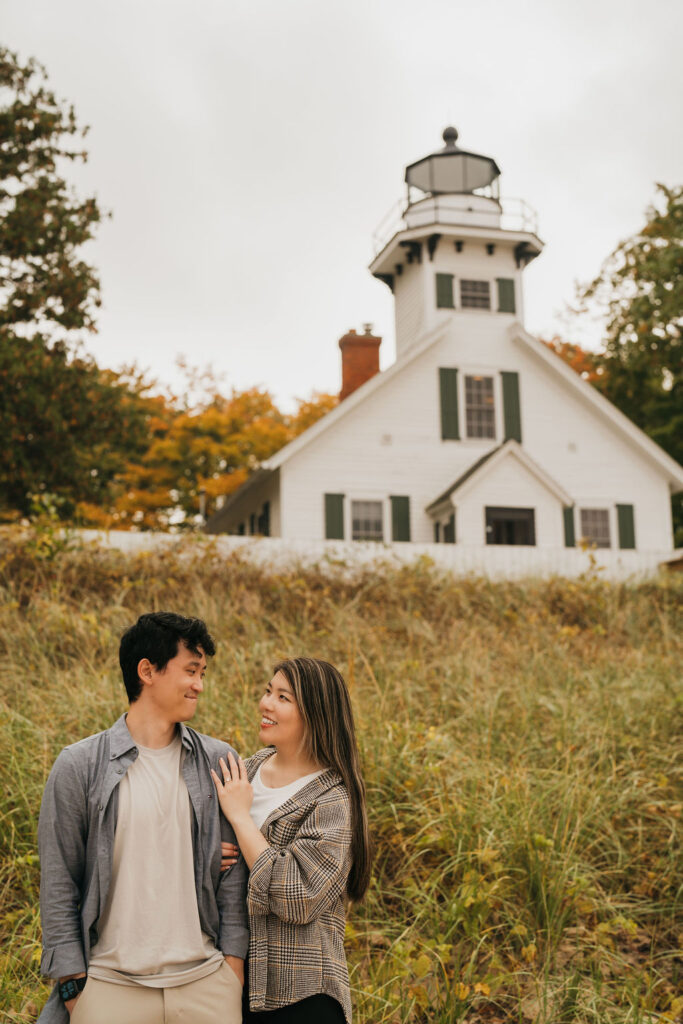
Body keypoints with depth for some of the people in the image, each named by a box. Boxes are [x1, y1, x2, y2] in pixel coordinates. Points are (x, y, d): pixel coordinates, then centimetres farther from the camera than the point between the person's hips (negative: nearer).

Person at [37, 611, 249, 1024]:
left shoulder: (218, 762, 3)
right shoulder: (79, 767, -4)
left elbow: (233, 875, 6)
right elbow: (58, 886, -1)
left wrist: (234, 970, 2)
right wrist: (73, 989, -3)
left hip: (206, 982, 2)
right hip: (110, 987, -2)